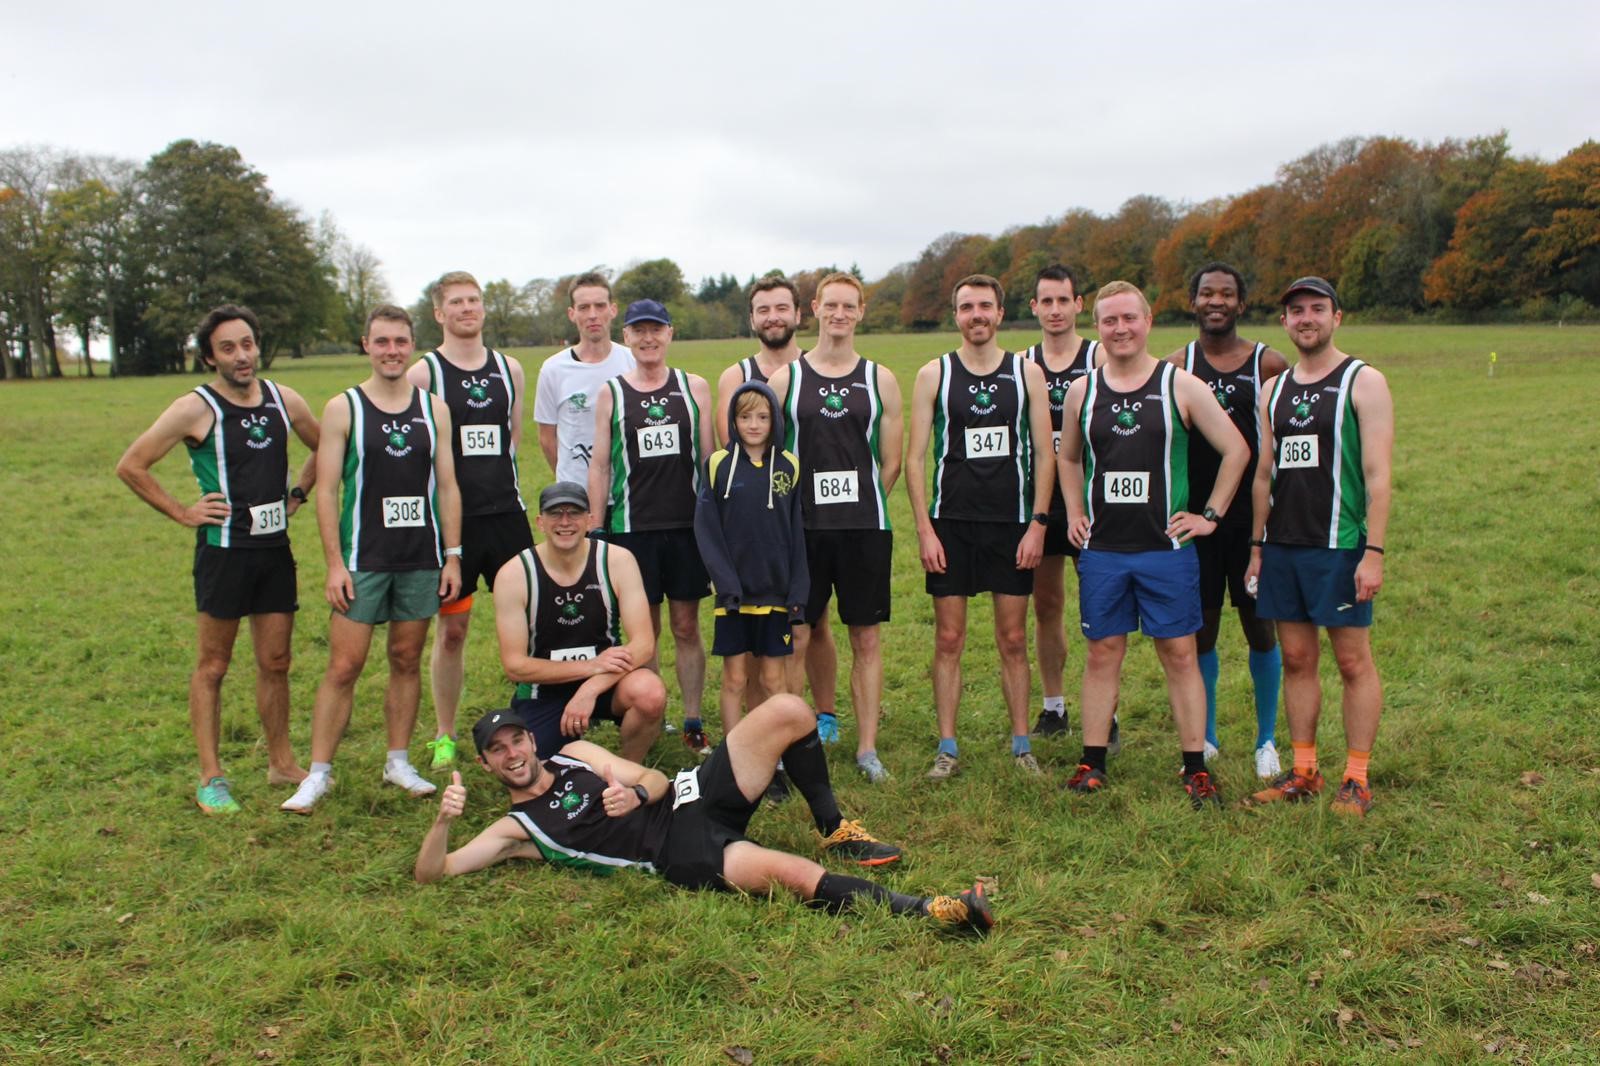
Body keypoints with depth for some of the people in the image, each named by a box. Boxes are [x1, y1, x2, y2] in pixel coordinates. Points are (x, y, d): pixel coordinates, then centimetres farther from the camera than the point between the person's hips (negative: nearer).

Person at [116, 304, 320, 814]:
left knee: (275, 663, 12)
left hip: (275, 548, 4)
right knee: (212, 666, 5)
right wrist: (182, 512, -8)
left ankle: (281, 763, 24)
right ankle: (211, 778, 13)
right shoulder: (196, 409, -10)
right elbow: (131, 466, -8)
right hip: (224, 551, -4)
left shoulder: (283, 400, 4)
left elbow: (324, 448, 22)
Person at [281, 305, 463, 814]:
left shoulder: (433, 408, 7)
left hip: (422, 559, 3)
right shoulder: (343, 408, -1)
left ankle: (399, 761, 21)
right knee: (344, 666, -3)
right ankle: (318, 772, 6)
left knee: (407, 661, 10)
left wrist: (453, 556, 3)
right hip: (363, 559, -2)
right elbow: (326, 490, -3)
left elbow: (447, 485, 8)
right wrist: (334, 564, -9)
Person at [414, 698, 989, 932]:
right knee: (791, 874, -36)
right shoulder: (516, 828, 9)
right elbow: (430, 872, 0)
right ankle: (930, 910, -34)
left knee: (789, 711, -13)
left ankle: (837, 835, 5)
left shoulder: (574, 753, 22)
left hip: (692, 795, 6)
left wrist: (636, 794, -9)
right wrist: (444, 818, -22)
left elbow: (656, 780, 16)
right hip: (682, 856, -6)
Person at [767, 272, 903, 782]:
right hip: (803, 527, 0)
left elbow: (891, 462, 7)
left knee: (867, 637, 4)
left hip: (866, 528, 0)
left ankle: (867, 747, 12)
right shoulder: (786, 378, 3)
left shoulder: (880, 380, 5)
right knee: (802, 632, 5)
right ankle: (824, 714, 28)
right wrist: (792, 506, 1)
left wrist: (860, 505, 6)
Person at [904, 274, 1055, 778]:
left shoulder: (1027, 372, 5)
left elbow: (1043, 455, 4)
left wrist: (1037, 523, -4)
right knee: (948, 638, 3)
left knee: (1013, 639, 7)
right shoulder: (935, 374, 2)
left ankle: (1021, 745, 18)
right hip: (950, 526, 0)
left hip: (1012, 525, 1)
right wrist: (924, 530, -6)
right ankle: (947, 747, 12)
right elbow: (915, 458, 1)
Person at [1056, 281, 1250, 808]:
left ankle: (1196, 769, 10)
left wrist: (1210, 515, 0)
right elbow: (1067, 457, 23)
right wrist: (1075, 513, 12)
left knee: (1179, 653, 2)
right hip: (1101, 549, 2)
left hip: (1165, 547, -2)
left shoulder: (1180, 385, -2)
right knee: (1102, 652, 6)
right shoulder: (1081, 391, 6)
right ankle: (1092, 763, 15)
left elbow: (1236, 450, 3)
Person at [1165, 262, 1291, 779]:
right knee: (1201, 627, 8)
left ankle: (1267, 741, 22)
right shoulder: (1176, 366, 2)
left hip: (1252, 513, -1)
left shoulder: (1269, 364, -1)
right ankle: (1205, 738, 23)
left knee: (1259, 624, 7)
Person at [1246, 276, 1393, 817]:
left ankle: (1357, 778, 9)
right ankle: (1304, 771, 18)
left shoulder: (1363, 382, -3)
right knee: (1296, 659, 9)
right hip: (1282, 546, 6)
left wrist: (1374, 552, -16)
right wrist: (1257, 546, 13)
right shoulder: (1275, 390, 13)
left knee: (1353, 660, 1)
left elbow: (1378, 474, -10)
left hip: (1339, 545, -5)